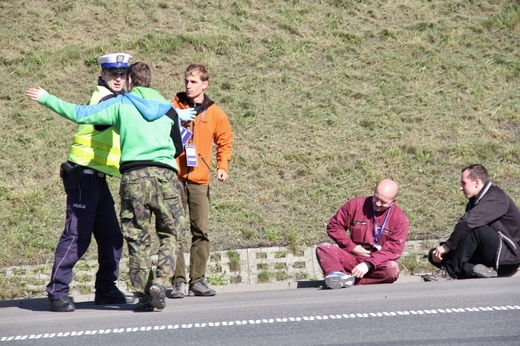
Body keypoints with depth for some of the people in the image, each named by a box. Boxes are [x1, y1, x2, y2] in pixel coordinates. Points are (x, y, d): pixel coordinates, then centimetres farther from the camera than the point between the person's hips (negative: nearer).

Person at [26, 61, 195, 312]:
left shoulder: (120, 104, 9)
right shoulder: (167, 107, 18)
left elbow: (80, 114, 7)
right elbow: (178, 148, 24)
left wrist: (46, 99, 17)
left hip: (134, 175, -1)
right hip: (166, 174, 1)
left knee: (137, 238, 6)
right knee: (171, 234, 11)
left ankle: (144, 295, 3)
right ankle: (160, 282, -10)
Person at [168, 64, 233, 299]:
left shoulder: (215, 113, 7)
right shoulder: (173, 107, 4)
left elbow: (225, 141, 17)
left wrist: (223, 166, 5)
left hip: (199, 181, 1)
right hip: (174, 178, -1)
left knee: (201, 230, -1)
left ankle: (198, 280, 6)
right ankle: (178, 281, -1)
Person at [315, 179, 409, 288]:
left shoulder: (400, 218, -6)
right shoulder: (356, 204, -2)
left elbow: (394, 249, -15)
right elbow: (334, 226, 3)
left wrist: (368, 264, -26)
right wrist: (352, 247, -8)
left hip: (379, 262, -2)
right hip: (352, 257, 2)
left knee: (392, 269, -36)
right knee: (323, 248, -23)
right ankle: (337, 274, -53)